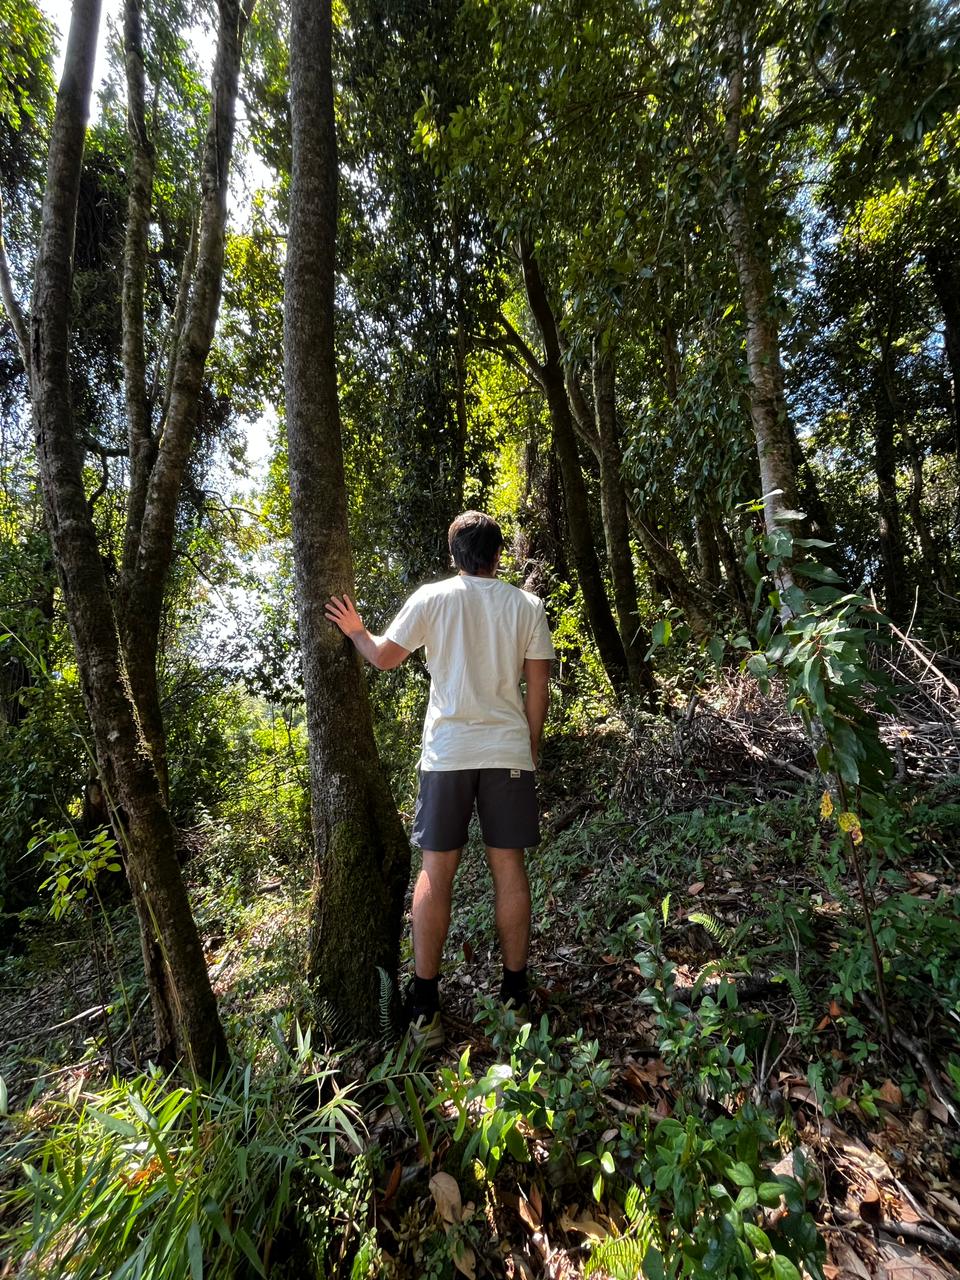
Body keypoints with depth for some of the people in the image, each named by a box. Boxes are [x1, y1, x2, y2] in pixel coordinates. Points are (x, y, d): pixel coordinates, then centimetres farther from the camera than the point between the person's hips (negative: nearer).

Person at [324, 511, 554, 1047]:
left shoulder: (432, 598, -1)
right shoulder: (527, 605, 3)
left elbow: (384, 656, 4)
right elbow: (538, 687, 2)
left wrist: (356, 630, 24)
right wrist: (531, 748, 13)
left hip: (447, 753, -1)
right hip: (509, 752, 1)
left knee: (436, 870, 9)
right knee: (508, 866, 12)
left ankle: (425, 1004, 17)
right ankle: (515, 992, 23)